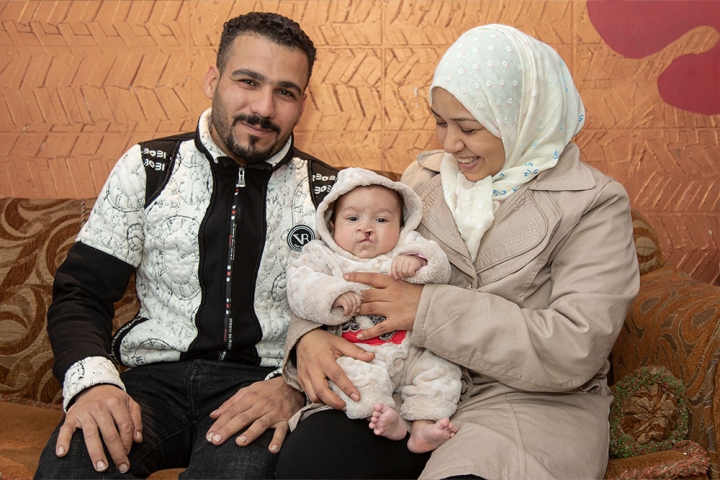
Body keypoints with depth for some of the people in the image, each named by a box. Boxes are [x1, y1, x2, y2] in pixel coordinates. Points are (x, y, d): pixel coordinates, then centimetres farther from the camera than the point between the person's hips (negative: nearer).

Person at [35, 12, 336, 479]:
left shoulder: (329, 193, 6)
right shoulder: (147, 168, 7)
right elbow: (80, 293, 5)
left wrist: (293, 386, -17)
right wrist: (91, 380, -15)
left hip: (260, 384, 0)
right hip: (153, 376, 1)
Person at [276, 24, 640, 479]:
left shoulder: (595, 203, -4)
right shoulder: (424, 177, 12)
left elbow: (576, 348, -15)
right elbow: (349, 264, 11)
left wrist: (429, 309, -17)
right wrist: (310, 333, -13)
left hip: (531, 400, -3)